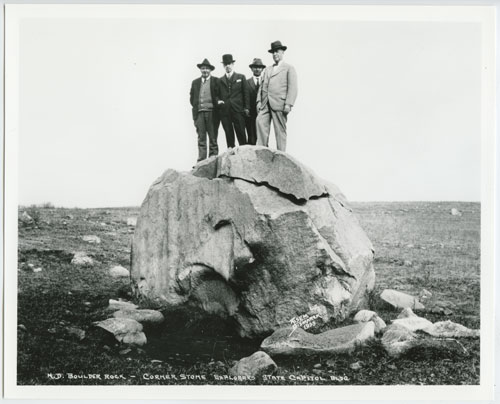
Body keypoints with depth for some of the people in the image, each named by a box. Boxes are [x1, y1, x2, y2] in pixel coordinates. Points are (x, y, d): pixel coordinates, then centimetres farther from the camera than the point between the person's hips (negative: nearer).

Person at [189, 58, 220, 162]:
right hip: (199, 113, 3)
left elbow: (220, 96, 3)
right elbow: (192, 98, 20)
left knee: (213, 137, -1)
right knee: (201, 137, 0)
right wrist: (196, 107, 9)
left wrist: (217, 103, -10)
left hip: (211, 112, -3)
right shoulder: (195, 82, 16)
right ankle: (201, 160, -2)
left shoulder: (216, 81, 5)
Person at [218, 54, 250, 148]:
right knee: (229, 135, 1)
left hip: (238, 110, -2)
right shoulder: (220, 80, 16)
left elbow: (245, 93, 7)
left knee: (241, 134, -5)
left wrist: (246, 108, 0)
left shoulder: (241, 77, 11)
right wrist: (218, 100, -3)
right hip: (224, 111, 2)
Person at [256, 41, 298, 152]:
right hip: (265, 104, 5)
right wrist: (259, 101, 8)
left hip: (279, 104, -4)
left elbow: (292, 88, -1)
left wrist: (288, 104, -12)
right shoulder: (267, 69, 26)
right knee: (260, 122, -15)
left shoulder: (289, 68, 8)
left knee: (280, 130, -5)